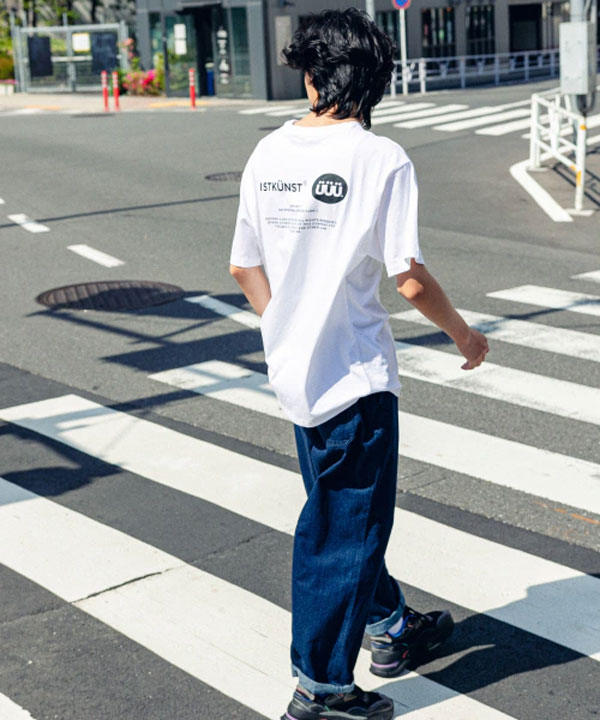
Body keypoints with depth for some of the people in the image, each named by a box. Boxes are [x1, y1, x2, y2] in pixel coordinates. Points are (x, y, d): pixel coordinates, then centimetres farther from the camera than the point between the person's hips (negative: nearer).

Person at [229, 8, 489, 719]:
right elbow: (410, 279, -17)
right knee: (346, 527, 4)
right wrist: (463, 333, 0)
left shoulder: (269, 154, 2)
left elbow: (244, 268, 7)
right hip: (356, 372, -7)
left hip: (293, 368, 7)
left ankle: (391, 628, 41)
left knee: (342, 509, 22)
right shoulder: (382, 160, -14)